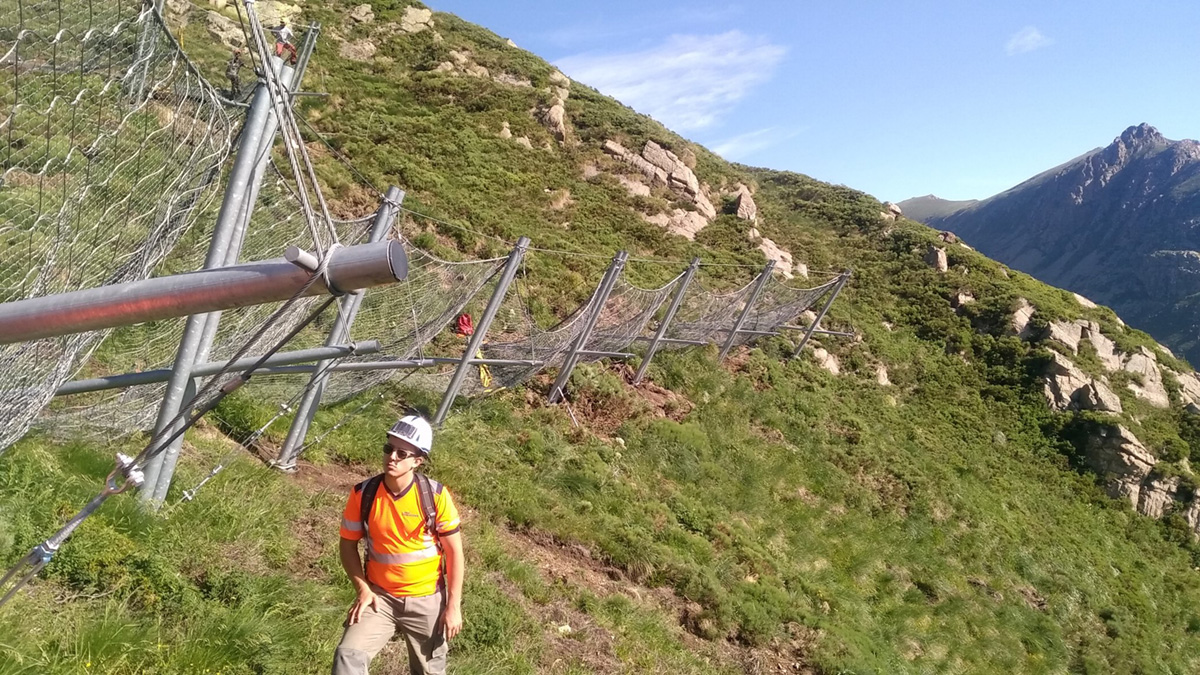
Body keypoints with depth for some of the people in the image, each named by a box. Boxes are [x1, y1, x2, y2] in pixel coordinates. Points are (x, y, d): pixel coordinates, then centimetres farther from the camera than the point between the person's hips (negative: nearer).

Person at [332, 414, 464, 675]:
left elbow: (454, 551, -9)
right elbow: (348, 544, 2)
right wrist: (363, 590, -10)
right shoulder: (363, 494, -12)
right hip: (379, 597, 1)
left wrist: (453, 606, -8)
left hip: (426, 600, -1)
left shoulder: (435, 496, -17)